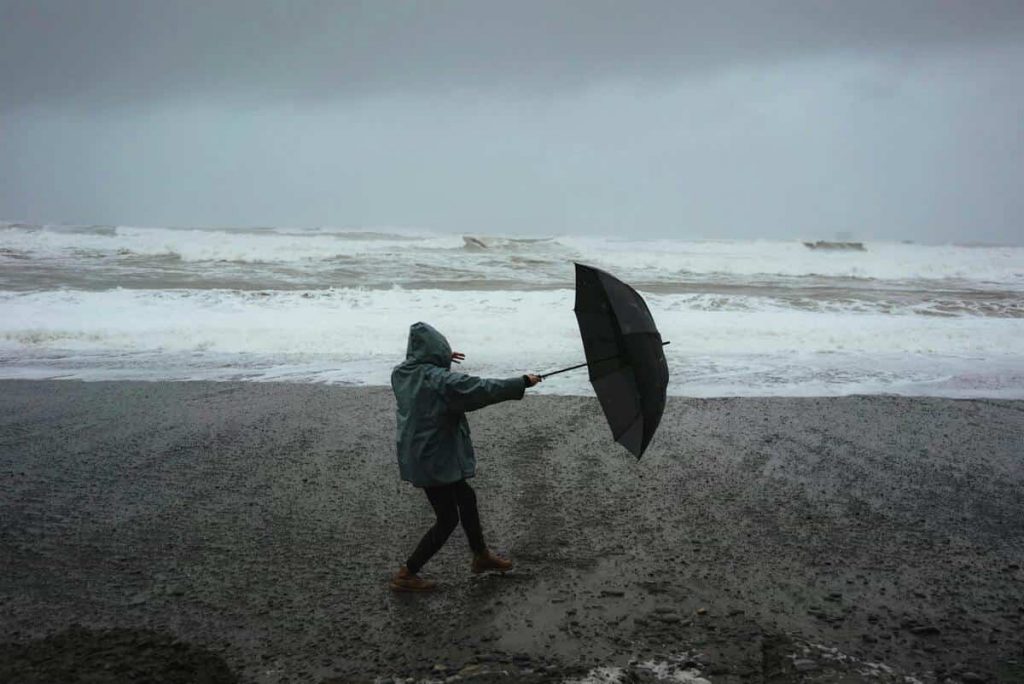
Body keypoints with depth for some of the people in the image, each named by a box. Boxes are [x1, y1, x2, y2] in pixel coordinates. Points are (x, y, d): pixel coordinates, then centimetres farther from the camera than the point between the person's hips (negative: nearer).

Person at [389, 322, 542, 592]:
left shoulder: (401, 373, 0)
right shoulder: (441, 381, -24)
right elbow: (484, 389, -22)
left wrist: (442, 360, 25)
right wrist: (522, 382, -14)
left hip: (416, 456, 9)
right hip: (435, 460, -9)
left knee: (466, 498, 24)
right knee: (447, 519, 6)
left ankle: (481, 555, 40)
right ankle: (406, 575, 13)